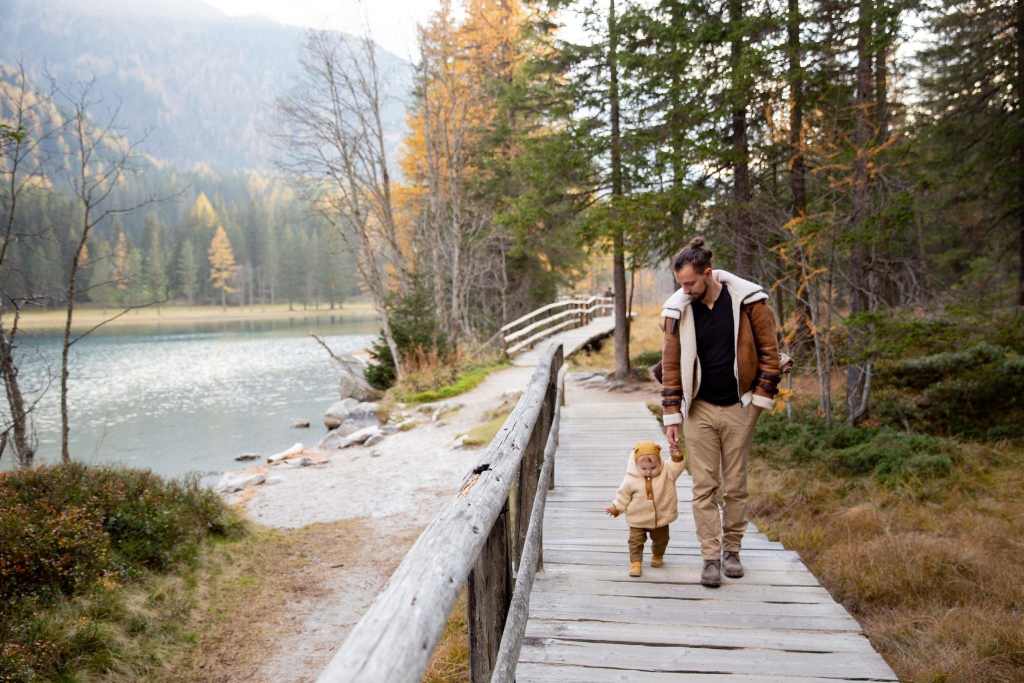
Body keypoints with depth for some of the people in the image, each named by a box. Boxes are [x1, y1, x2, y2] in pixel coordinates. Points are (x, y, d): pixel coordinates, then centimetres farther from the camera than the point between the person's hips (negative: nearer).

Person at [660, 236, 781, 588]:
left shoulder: (748, 300, -10)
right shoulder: (678, 310, -6)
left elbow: (769, 350, -2)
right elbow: (671, 364, 0)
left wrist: (760, 399, -6)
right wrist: (672, 416, -1)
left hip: (738, 408, -1)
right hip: (699, 409, 1)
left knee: (736, 485, 10)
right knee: (704, 487, 1)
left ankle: (732, 550, 26)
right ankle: (711, 558, 9)